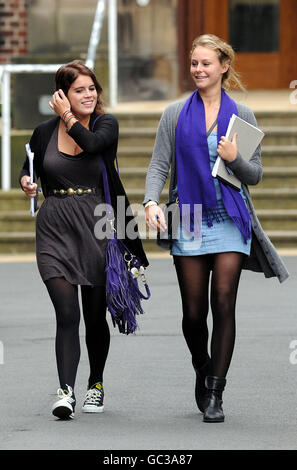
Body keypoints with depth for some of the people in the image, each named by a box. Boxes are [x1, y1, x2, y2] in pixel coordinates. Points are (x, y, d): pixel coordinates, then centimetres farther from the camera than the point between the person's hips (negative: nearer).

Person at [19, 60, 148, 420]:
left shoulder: (106, 124, 1)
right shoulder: (44, 133, 4)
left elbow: (91, 143, -21)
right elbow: (29, 169, 18)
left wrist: (68, 117, -8)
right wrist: (26, 182, -4)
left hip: (96, 228, 0)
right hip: (55, 229, 0)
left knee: (95, 315, 9)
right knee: (67, 314, -13)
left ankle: (96, 384, 28)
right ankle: (66, 391, -16)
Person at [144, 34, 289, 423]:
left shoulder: (242, 115, 7)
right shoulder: (175, 114, 6)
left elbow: (256, 175, 9)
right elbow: (159, 165, 3)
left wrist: (235, 159, -12)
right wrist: (152, 202, -15)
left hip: (229, 219, 0)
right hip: (189, 220, 1)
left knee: (223, 302, -12)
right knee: (194, 312, 1)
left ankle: (215, 393, -6)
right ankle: (203, 372, 29)